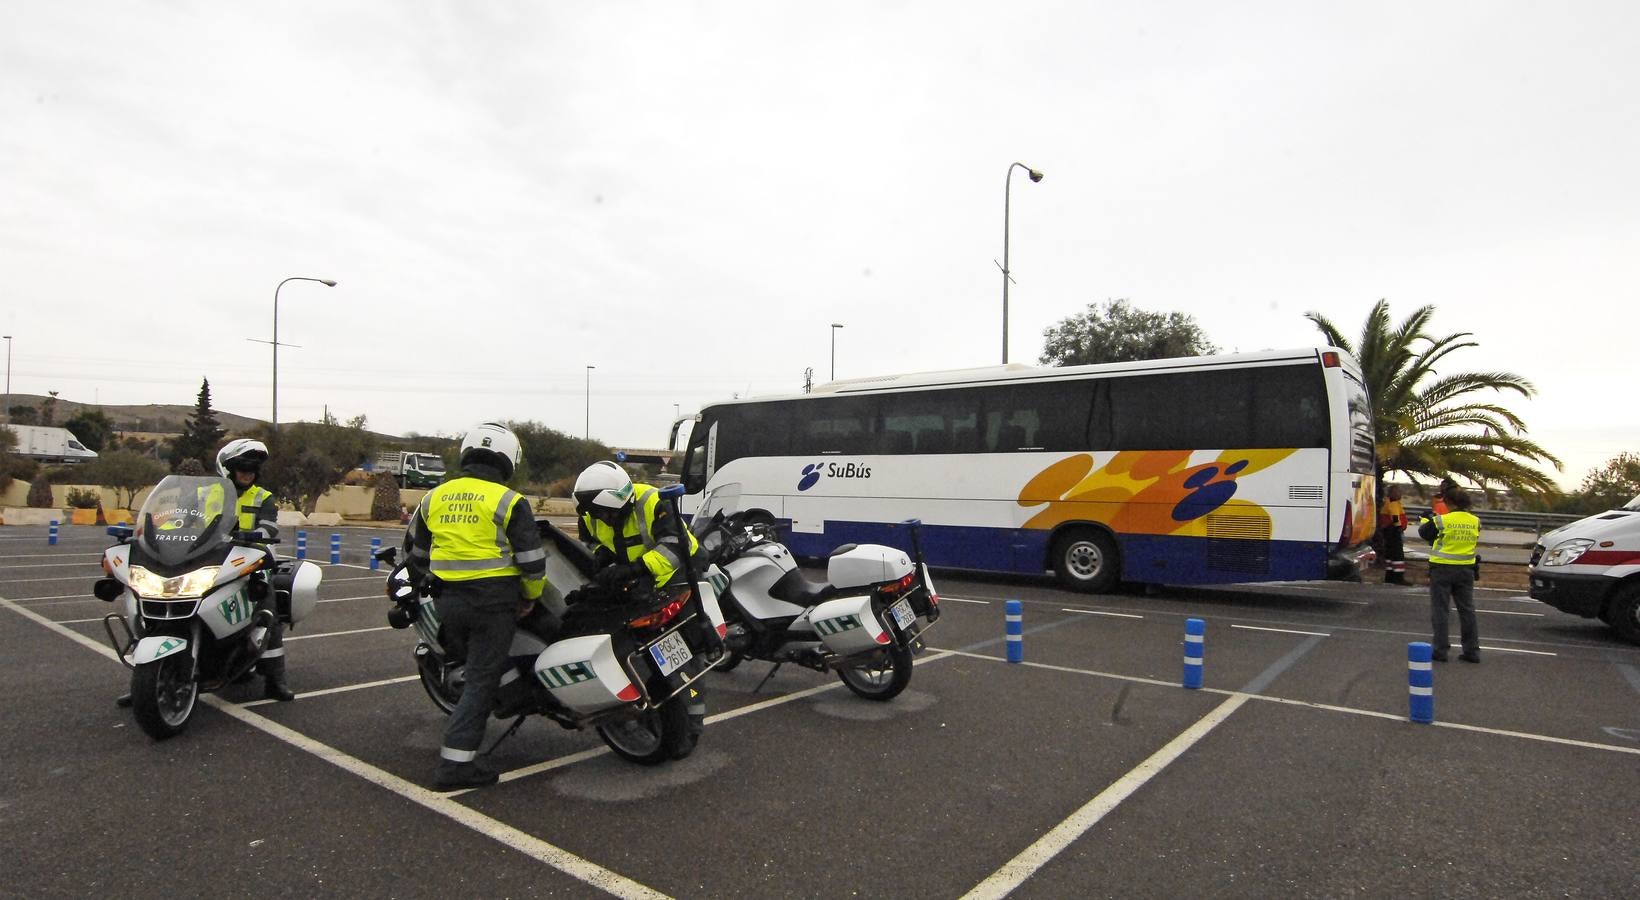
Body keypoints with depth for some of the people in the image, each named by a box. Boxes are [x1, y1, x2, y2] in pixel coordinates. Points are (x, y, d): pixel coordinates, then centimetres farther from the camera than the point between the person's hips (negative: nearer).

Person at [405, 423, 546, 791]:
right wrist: (531, 596, 6)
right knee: (482, 680, 1)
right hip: (493, 600, -6)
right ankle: (455, 763, 0)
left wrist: (430, 586, 32)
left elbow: (417, 555, 17)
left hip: (447, 601, 6)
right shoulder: (509, 501, -8)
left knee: (469, 667, 23)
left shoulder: (434, 497, 9)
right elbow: (532, 559, -10)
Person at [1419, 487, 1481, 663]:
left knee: (1439, 609, 3)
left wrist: (1425, 520, 22)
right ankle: (1472, 650, 15)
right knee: (1467, 609, 12)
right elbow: (1473, 540, 17)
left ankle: (1441, 648, 3)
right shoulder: (1476, 522, 1)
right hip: (1466, 570, 5)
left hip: (1443, 569, -5)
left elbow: (1423, 532, 0)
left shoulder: (1442, 521, -14)